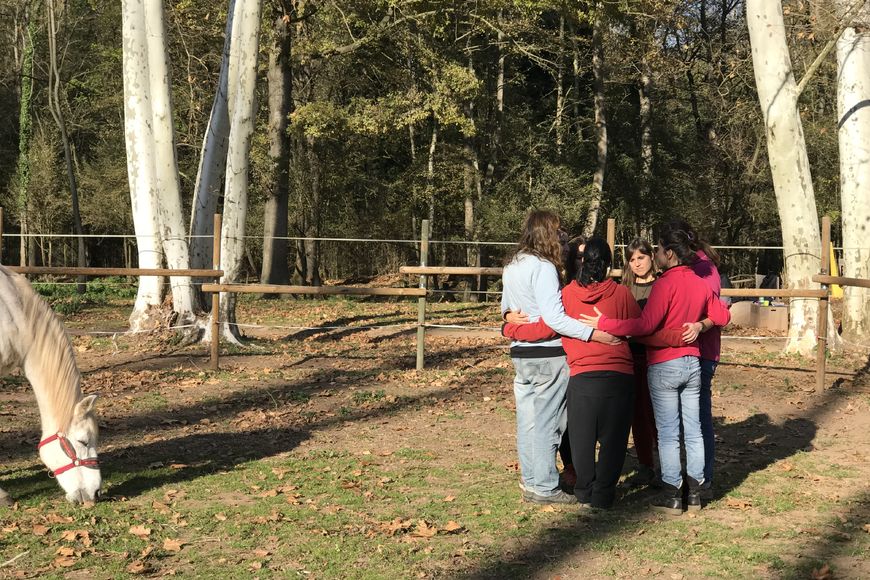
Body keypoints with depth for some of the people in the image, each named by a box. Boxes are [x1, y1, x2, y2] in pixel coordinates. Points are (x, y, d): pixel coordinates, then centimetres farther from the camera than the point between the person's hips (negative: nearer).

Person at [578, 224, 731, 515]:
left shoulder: (666, 283, -16)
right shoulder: (700, 284, 4)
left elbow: (645, 324, -23)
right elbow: (722, 317, 12)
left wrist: (604, 324, -18)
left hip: (664, 366, -6)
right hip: (693, 363, 6)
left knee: (668, 433, 0)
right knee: (693, 431, 11)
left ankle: (671, 496, 4)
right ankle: (694, 493, 16)